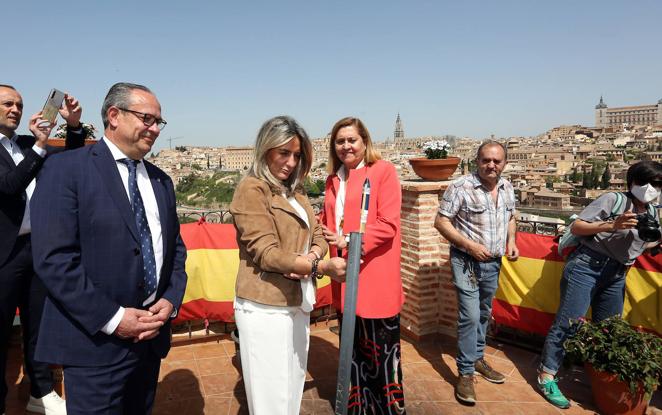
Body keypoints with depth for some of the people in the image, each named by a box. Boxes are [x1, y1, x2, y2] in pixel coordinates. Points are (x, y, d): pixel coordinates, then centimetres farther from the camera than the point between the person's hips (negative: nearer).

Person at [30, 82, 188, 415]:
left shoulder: (160, 180, 11)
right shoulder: (66, 168, -8)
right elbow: (53, 258, -16)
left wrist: (170, 301, -3)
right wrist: (112, 318, -17)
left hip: (151, 335, 6)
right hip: (96, 341, -6)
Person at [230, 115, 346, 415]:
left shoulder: (296, 191, 15)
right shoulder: (251, 189, -10)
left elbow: (318, 236, 10)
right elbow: (267, 253, -18)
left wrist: (310, 257, -13)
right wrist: (323, 267, -26)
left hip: (298, 304, 7)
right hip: (266, 308, -7)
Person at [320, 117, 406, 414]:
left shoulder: (383, 170, -6)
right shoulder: (333, 179, 13)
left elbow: (388, 224, -14)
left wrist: (347, 240, -19)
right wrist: (321, 228, 0)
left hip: (375, 278, -6)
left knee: (381, 347, 6)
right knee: (353, 348, 17)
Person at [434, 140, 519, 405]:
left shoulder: (507, 188, 4)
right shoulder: (460, 187, -17)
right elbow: (441, 222, -16)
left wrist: (511, 241, 0)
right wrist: (470, 245, -22)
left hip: (494, 263, 7)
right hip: (466, 261, -6)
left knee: (484, 314, 19)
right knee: (470, 316, -8)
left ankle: (477, 358, 37)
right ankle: (465, 373, 6)